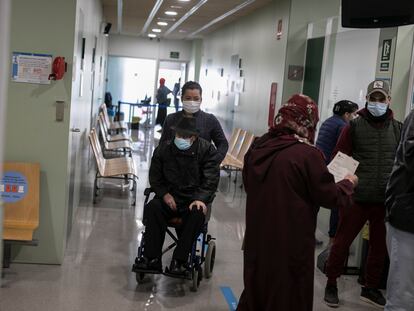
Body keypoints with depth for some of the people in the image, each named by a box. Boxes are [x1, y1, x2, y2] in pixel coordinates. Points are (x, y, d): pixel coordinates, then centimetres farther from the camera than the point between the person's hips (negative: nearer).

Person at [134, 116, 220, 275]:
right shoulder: (163, 149, 6)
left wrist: (200, 199, -21)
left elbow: (211, 179, -5)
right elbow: (155, 177, 11)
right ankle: (152, 258, -22)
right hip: (170, 197, 2)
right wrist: (164, 194, -8)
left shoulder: (207, 150, -2)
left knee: (198, 214, -34)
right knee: (152, 208, -27)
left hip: (195, 198, -2)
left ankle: (179, 260, -26)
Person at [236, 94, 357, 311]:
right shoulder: (308, 155, -19)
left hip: (257, 239, 6)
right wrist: (348, 184, 9)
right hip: (291, 244, -6)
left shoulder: (257, 147, 0)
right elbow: (330, 197, -10)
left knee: (255, 293, 20)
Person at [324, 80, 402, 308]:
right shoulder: (354, 126, -2)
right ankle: (331, 284, 21)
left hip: (386, 200, 3)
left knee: (380, 246, 14)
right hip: (355, 197, -3)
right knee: (342, 241, 5)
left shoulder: (398, 129, 6)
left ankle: (371, 288, 30)